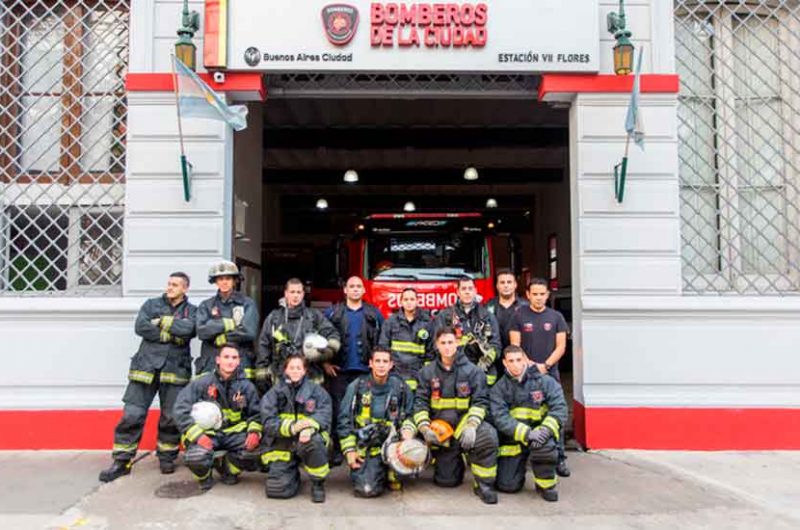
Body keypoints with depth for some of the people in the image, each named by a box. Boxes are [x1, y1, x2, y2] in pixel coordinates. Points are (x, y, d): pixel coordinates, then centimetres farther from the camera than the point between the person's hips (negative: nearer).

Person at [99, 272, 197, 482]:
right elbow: (140, 327, -5)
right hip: (146, 367, 1)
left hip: (175, 370, 0)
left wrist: (161, 321, -5)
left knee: (172, 418, 2)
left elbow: (187, 328, -11)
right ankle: (122, 461, 8)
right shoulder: (151, 305, 13)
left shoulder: (192, 311, 11)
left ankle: (167, 458, 20)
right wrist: (171, 335, -7)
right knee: (131, 415, -2)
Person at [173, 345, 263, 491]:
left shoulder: (246, 386, 0)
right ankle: (204, 475, 10)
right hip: (206, 433, -2)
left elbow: (255, 414, 8)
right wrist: (197, 435, -23)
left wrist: (254, 432, -14)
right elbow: (181, 409, -13)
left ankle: (228, 469, 13)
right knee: (196, 458, -32)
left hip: (234, 433, 3)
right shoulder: (201, 383, -9)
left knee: (252, 450, -24)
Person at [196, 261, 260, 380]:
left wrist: (222, 338, -3)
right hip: (210, 366, 2)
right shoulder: (206, 306, 12)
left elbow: (250, 331, -8)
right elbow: (202, 331, -4)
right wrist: (229, 323, -7)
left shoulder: (247, 304, 5)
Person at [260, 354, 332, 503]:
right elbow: (268, 421, -8)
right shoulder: (275, 392, 4)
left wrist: (310, 427, -32)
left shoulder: (316, 390, 4)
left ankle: (318, 483, -9)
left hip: (307, 437, -1)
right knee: (276, 489, -14)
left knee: (314, 441, -35)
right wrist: (291, 427, -27)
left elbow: (324, 414, -11)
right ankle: (293, 474, 23)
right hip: (282, 446, 1)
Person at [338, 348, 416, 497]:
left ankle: (392, 475, 4)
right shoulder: (357, 387, 0)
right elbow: (344, 420, 3)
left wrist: (408, 430, -11)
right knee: (366, 489, -20)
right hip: (364, 446, -2)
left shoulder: (401, 387, 3)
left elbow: (410, 416, 11)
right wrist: (349, 450, -3)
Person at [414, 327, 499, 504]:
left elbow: (480, 401, -9)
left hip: (465, 420, -1)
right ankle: (456, 461, 38)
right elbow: (420, 402, -1)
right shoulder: (428, 372, 2)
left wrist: (471, 426, -24)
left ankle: (483, 485, -13)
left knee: (488, 436, -35)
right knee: (447, 481, 2)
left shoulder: (472, 371, -3)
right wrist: (425, 429, -16)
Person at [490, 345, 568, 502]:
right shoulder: (499, 389, -3)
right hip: (513, 439, 1)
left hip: (539, 433, -1)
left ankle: (546, 485, -7)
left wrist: (545, 430, -30)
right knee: (507, 486, -4)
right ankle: (520, 466, 31)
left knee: (545, 445, -36)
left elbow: (559, 407, -13)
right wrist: (526, 433, -28)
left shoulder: (545, 381, -4)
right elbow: (500, 418, -15)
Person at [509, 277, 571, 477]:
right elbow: (515, 345, 0)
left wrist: (545, 365, -8)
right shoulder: (519, 316, 3)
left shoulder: (556, 317, 7)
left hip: (550, 373, 1)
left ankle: (559, 459, 4)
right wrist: (530, 364, -12)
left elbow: (561, 346, 3)